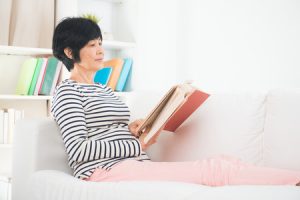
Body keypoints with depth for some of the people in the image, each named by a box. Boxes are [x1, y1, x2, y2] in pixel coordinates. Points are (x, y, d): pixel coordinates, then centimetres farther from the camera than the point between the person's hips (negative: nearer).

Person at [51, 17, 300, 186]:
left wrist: (129, 129, 4)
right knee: (213, 170, -21)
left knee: (223, 161, -12)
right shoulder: (67, 91, -3)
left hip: (134, 165, 8)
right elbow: (78, 148, -13)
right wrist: (137, 145, -9)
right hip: (106, 171, -8)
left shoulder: (103, 88, 24)